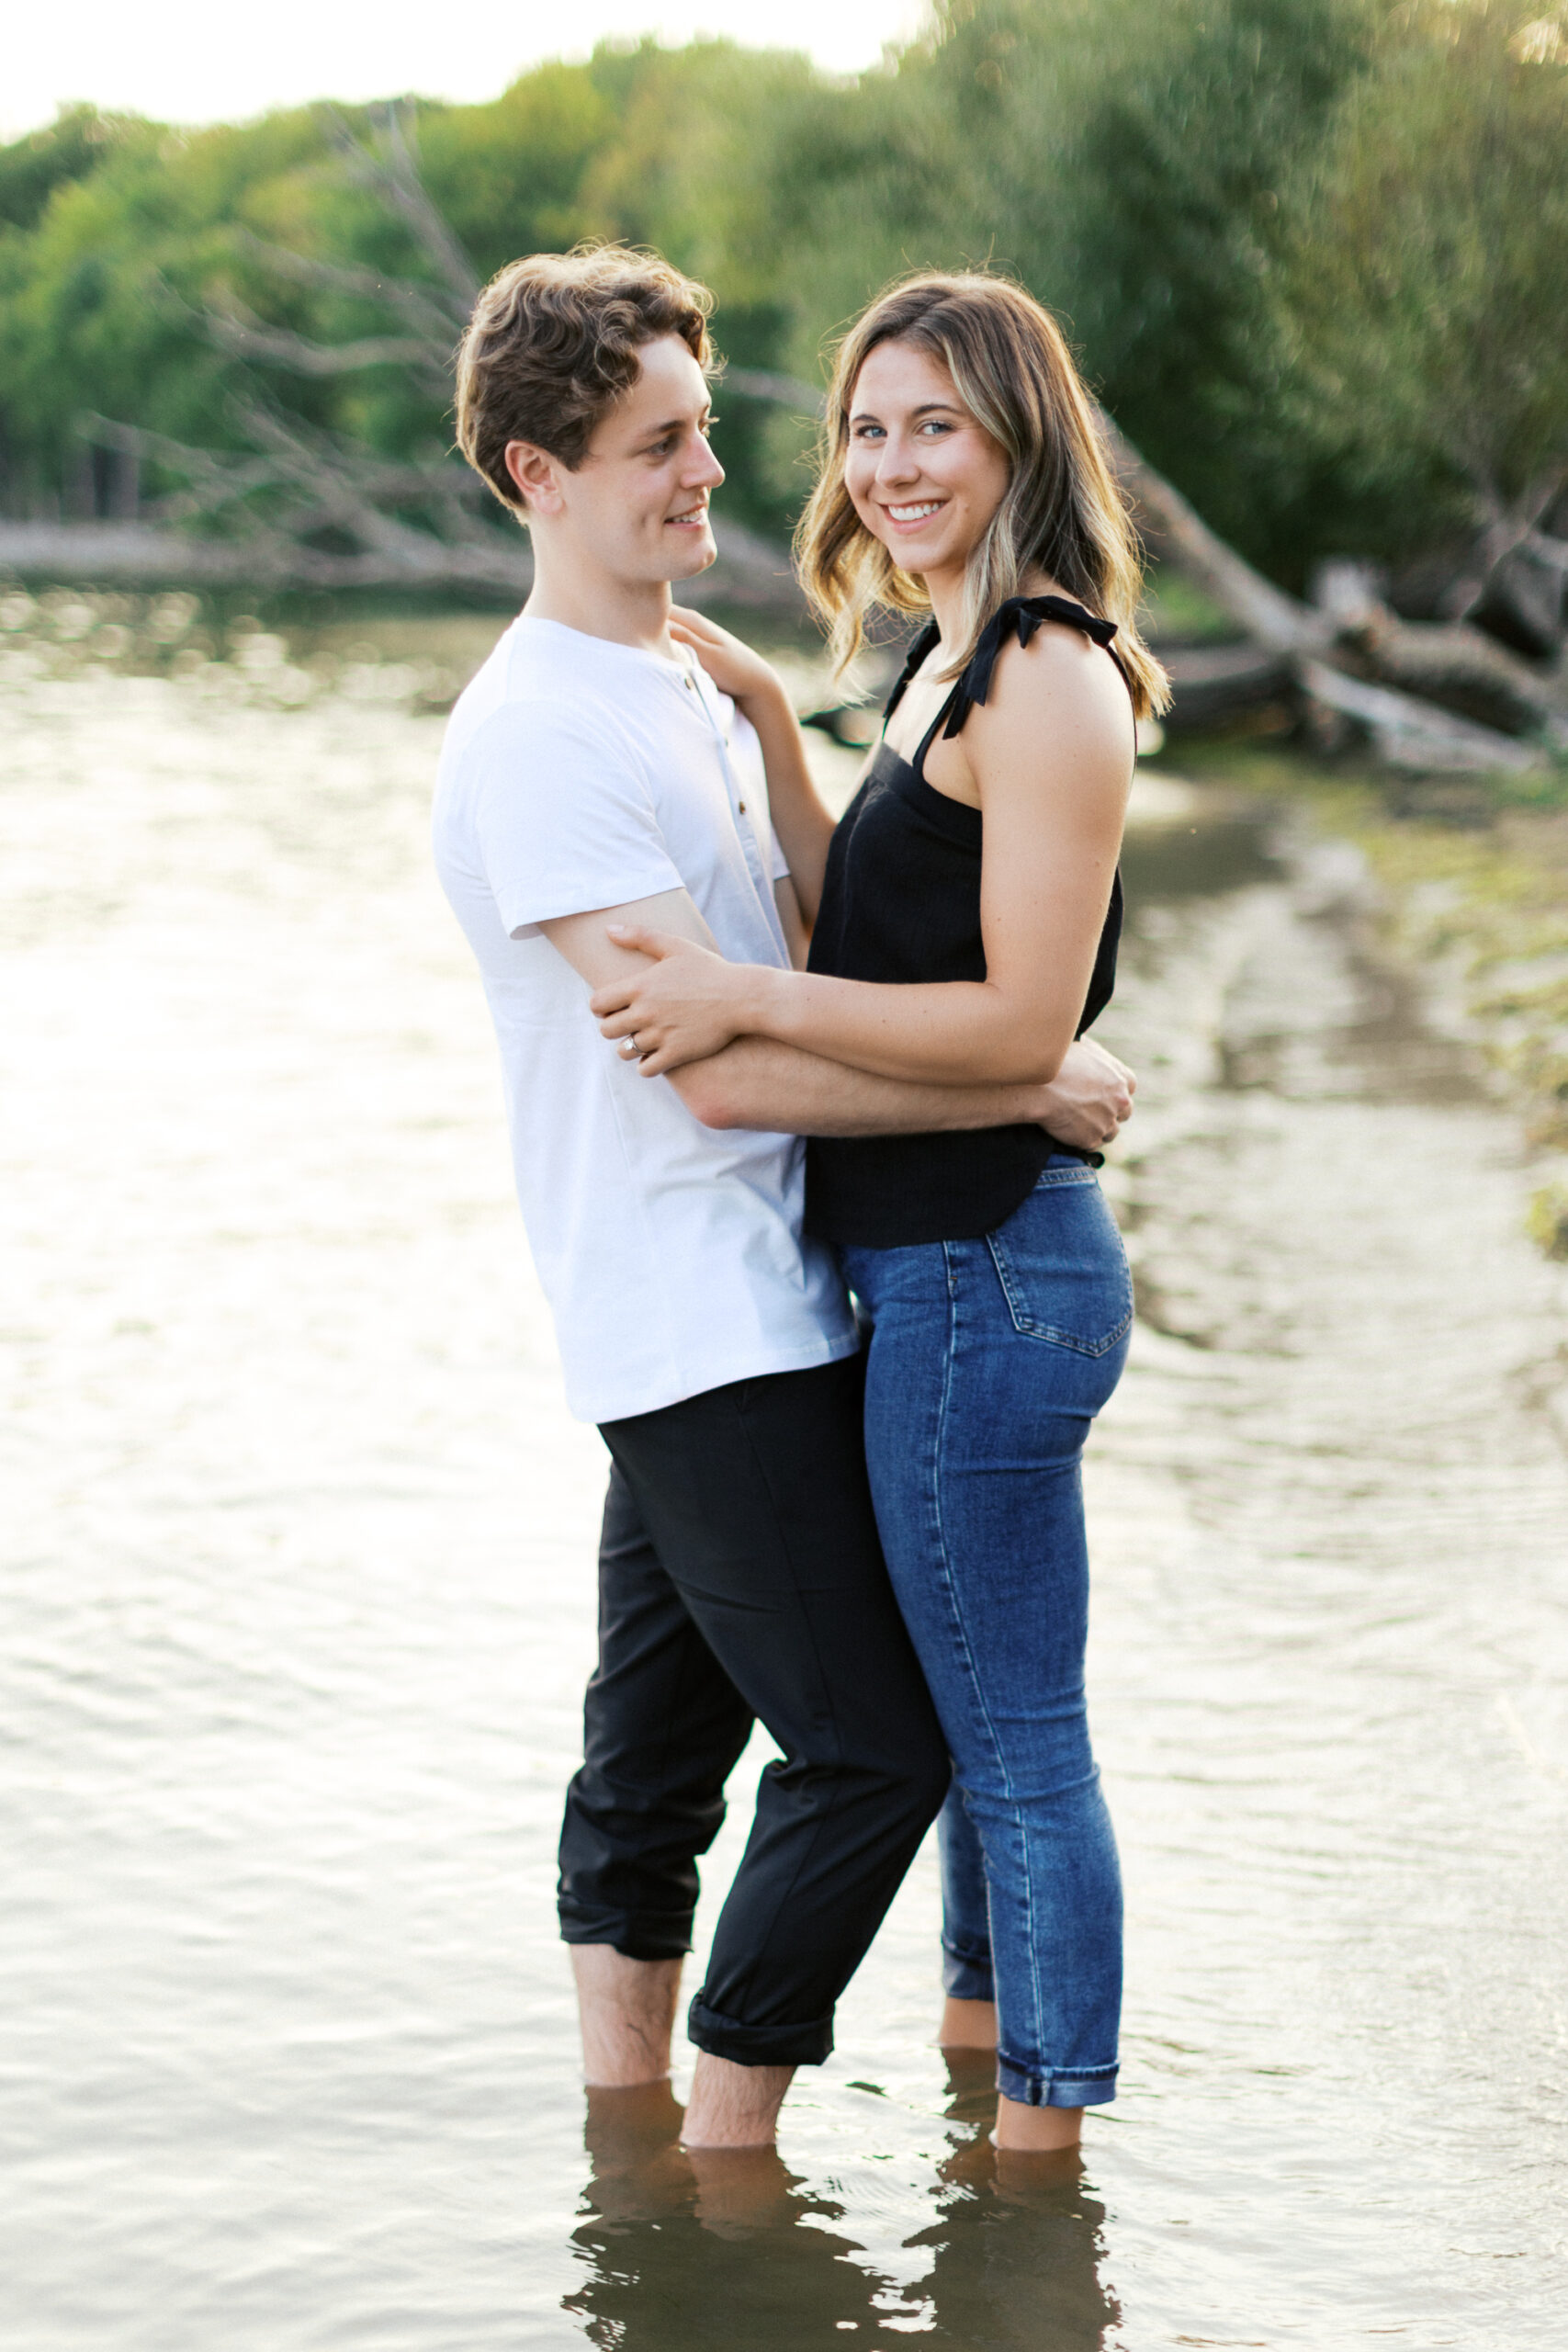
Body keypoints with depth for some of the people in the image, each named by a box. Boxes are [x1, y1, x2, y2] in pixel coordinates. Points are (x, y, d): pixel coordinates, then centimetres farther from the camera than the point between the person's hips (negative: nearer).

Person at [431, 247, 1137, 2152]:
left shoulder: (698, 680, 15)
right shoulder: (536, 739, -16)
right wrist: (1030, 1090, -17)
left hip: (753, 1301, 9)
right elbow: (722, 1066, -22)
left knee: (665, 1742, 14)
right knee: (874, 1740, -6)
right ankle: (727, 2158, 5)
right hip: (702, 1326, -9)